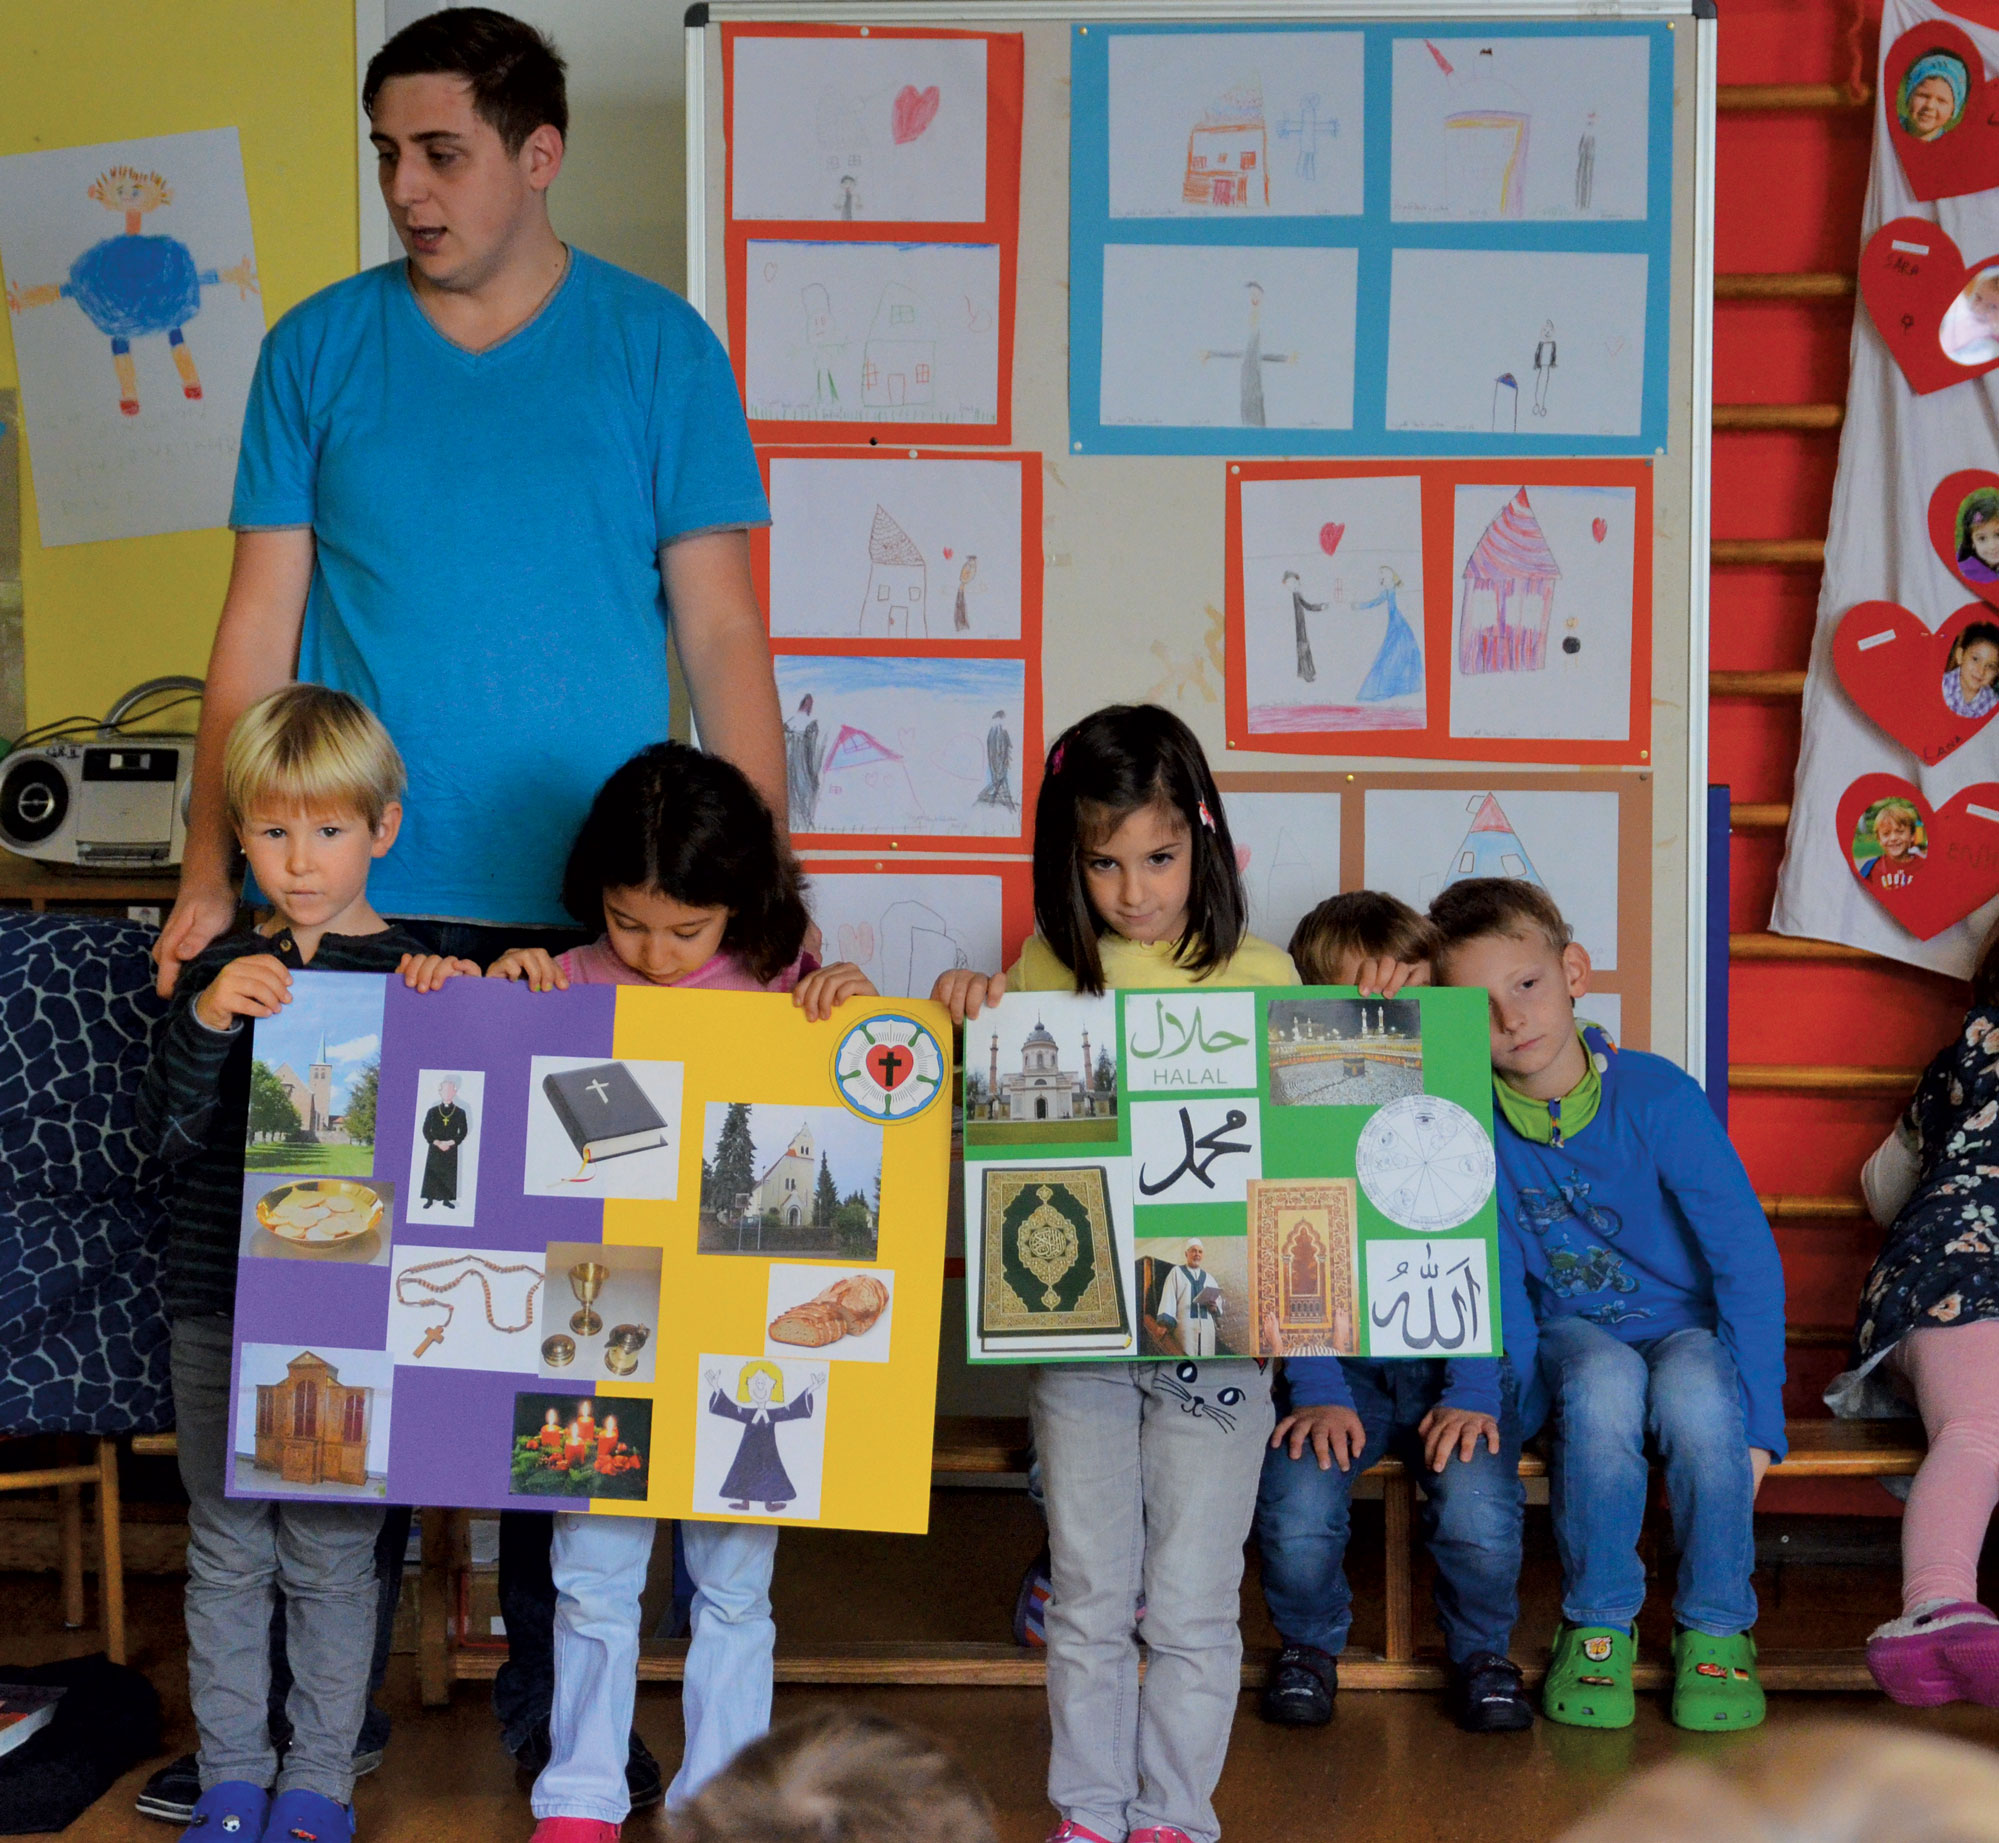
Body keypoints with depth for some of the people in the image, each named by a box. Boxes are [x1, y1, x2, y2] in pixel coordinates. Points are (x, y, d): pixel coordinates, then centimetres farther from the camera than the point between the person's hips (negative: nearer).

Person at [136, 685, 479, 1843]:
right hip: (217, 1308, 3)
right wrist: (205, 1025, -17)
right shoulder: (224, 970, 5)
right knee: (226, 1548, 10)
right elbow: (170, 1136, -1)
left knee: (332, 1553, 4)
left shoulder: (415, 973, -2)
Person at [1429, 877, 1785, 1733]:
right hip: (1570, 1334, 1)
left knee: (1695, 1397, -36)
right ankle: (1597, 1628, -15)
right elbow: (1497, 1282, -5)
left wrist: (1752, 1420, -19)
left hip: (1687, 1325, -1)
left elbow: (1749, 1259, -14)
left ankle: (1716, 1630, -12)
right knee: (1603, 1386, -35)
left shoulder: (1656, 1097, -15)